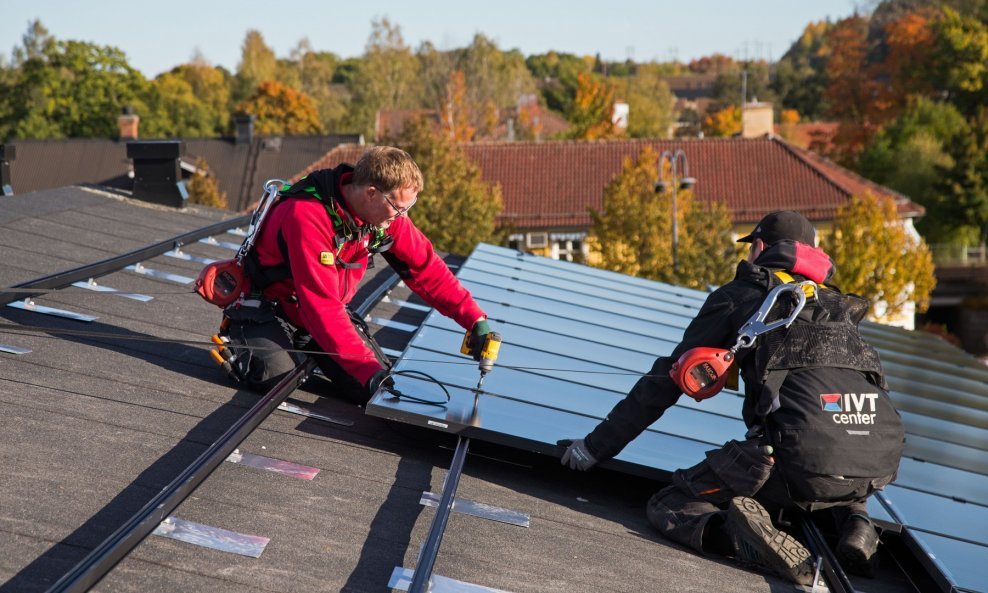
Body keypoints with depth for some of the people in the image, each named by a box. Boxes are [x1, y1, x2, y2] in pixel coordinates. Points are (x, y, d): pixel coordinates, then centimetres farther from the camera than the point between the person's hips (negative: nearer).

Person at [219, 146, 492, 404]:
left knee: (383, 384, -12)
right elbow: (321, 305, -37)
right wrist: (369, 370, -40)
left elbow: (425, 267, -4)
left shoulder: (386, 211, -12)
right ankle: (238, 336, 5)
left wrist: (475, 319, -13)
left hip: (328, 312, 6)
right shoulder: (305, 215, -34)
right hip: (270, 305, -6)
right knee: (277, 377, -30)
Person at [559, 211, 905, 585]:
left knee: (668, 507, 10)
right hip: (882, 462, 5)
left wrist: (596, 447, 27)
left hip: (803, 455, -4)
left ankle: (744, 535, -21)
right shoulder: (834, 305, 33)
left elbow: (666, 382, 19)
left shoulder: (739, 296, 19)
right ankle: (855, 523, 8)